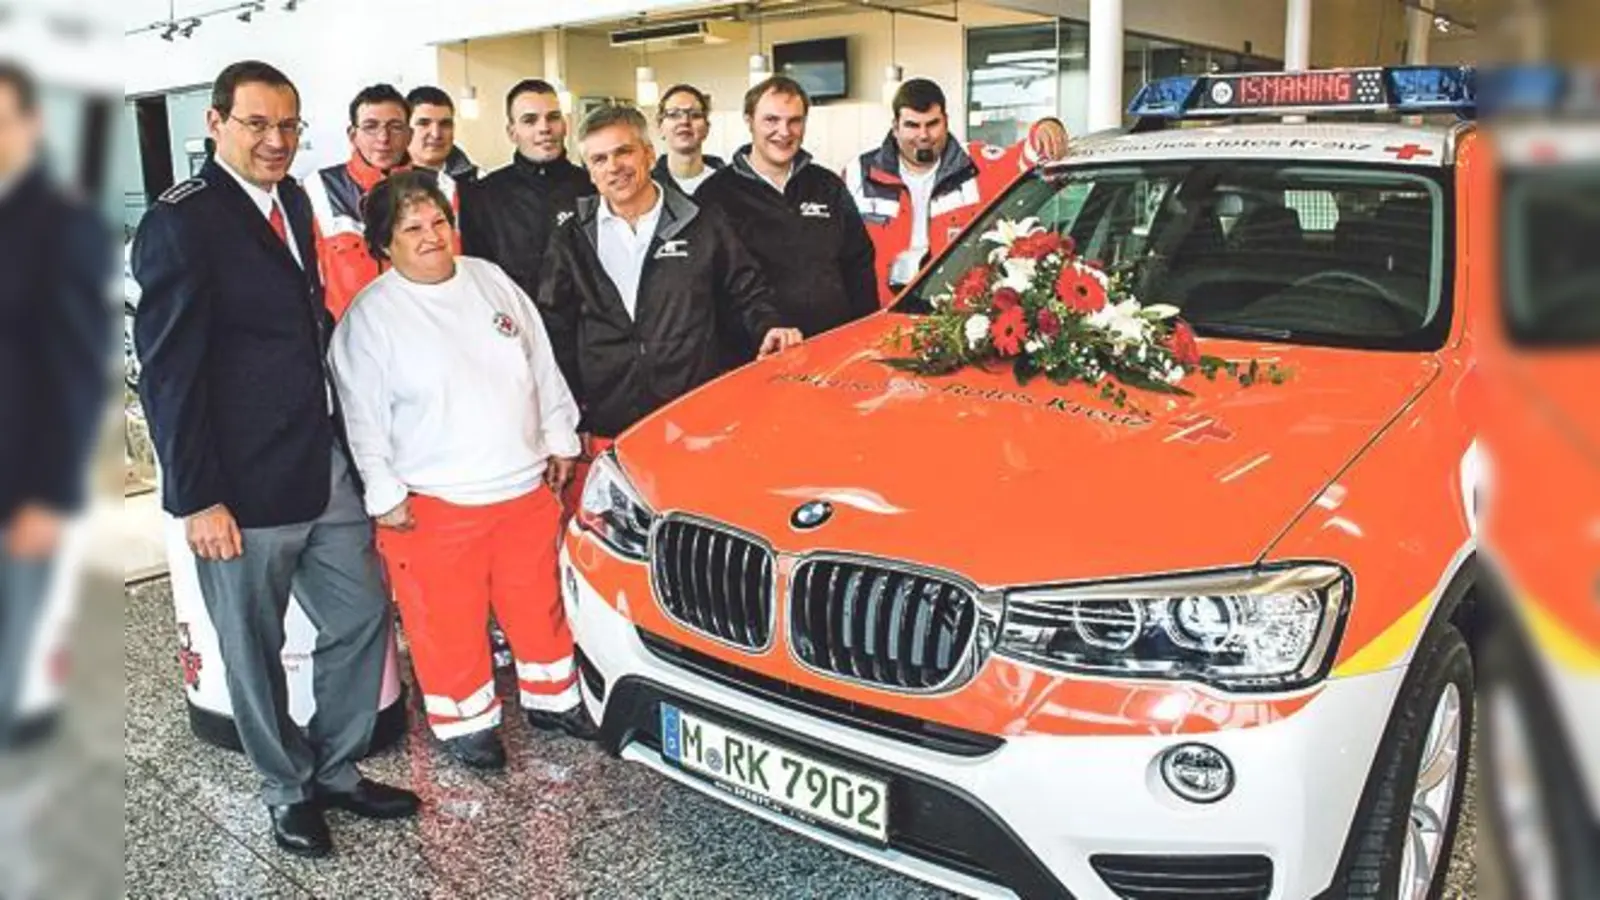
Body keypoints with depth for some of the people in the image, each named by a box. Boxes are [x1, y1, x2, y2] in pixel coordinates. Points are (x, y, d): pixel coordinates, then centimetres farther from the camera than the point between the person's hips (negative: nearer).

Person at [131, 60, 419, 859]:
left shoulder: (291, 200, 10)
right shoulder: (180, 223, -14)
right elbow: (167, 373, -15)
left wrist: (345, 431, 11)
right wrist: (196, 498, -16)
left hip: (325, 465, 8)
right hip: (242, 487, -7)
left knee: (362, 614, 15)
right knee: (254, 651, 10)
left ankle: (337, 769, 33)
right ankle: (289, 792, 30)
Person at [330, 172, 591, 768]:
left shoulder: (492, 281, 7)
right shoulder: (369, 316, -7)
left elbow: (543, 368, 13)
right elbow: (363, 416, -8)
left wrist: (559, 440, 12)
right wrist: (384, 496, -11)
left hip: (527, 488, 5)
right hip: (433, 505, -4)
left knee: (540, 605, 16)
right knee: (449, 622, 6)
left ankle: (551, 699, 36)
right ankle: (466, 722, 26)